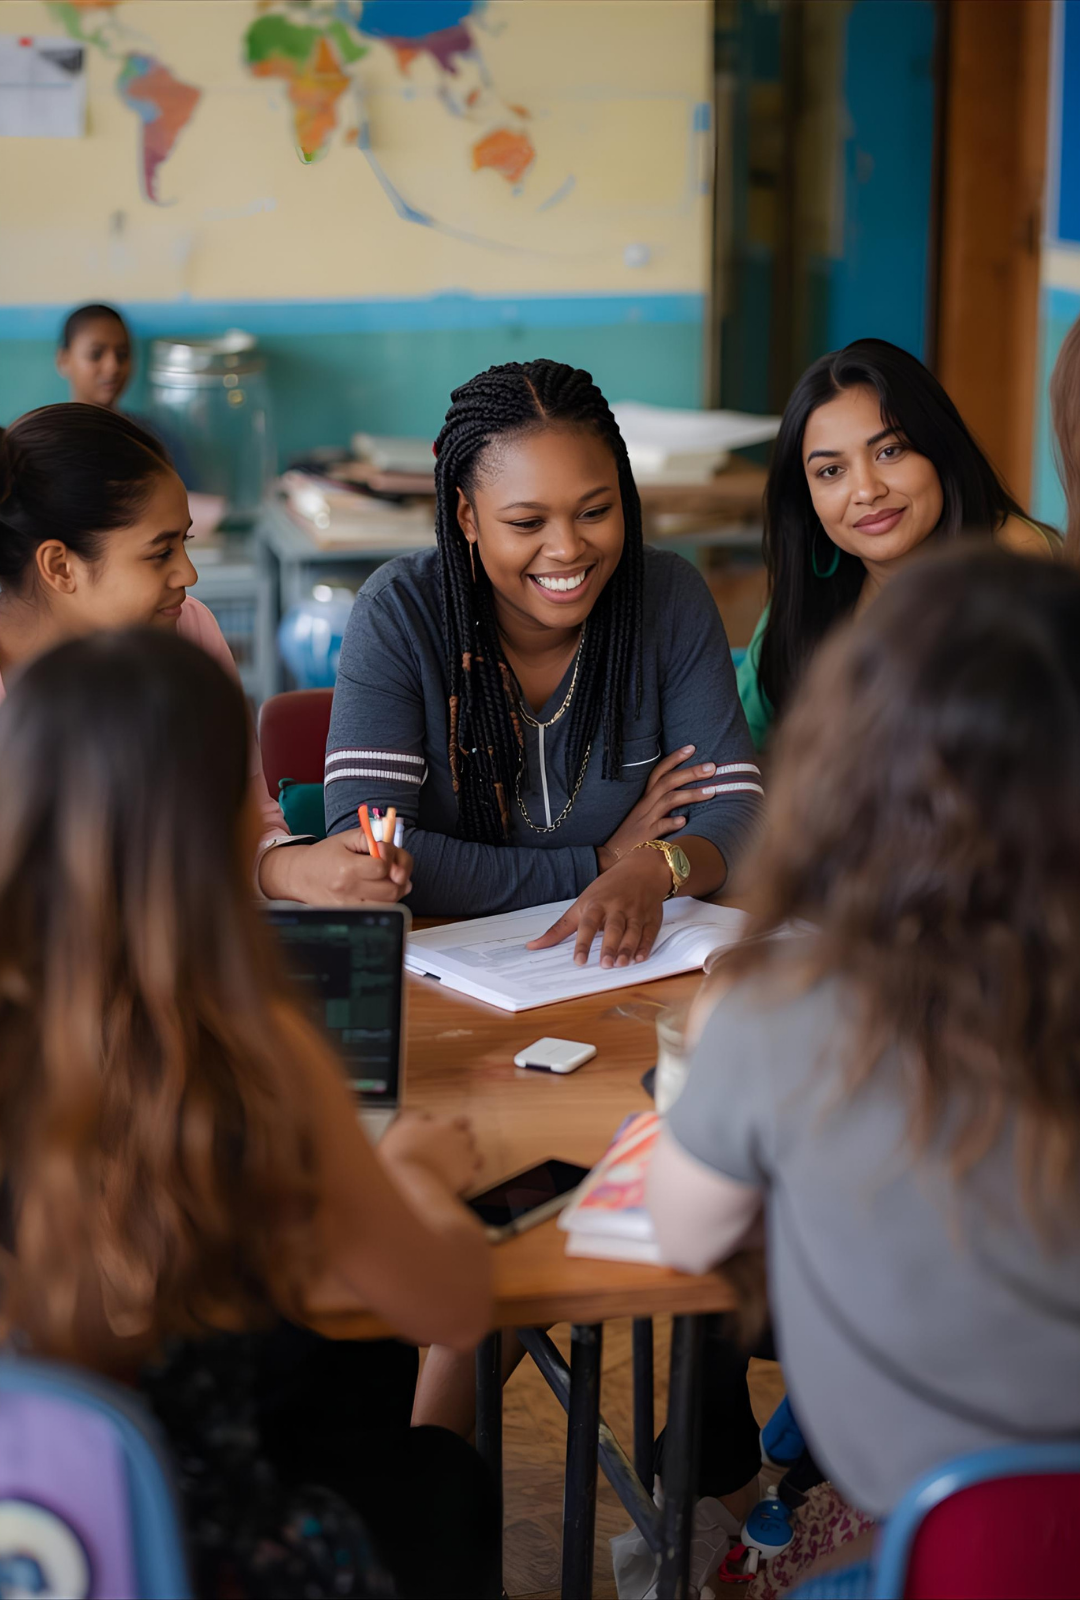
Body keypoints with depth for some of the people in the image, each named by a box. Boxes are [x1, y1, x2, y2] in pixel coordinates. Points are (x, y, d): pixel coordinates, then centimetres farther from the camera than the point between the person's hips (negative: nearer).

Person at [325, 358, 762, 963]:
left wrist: (654, 869, -29)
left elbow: (735, 807, -5)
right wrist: (602, 864, -15)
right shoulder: (399, 614, -12)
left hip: (636, 962, 1)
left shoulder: (671, 600, -4)